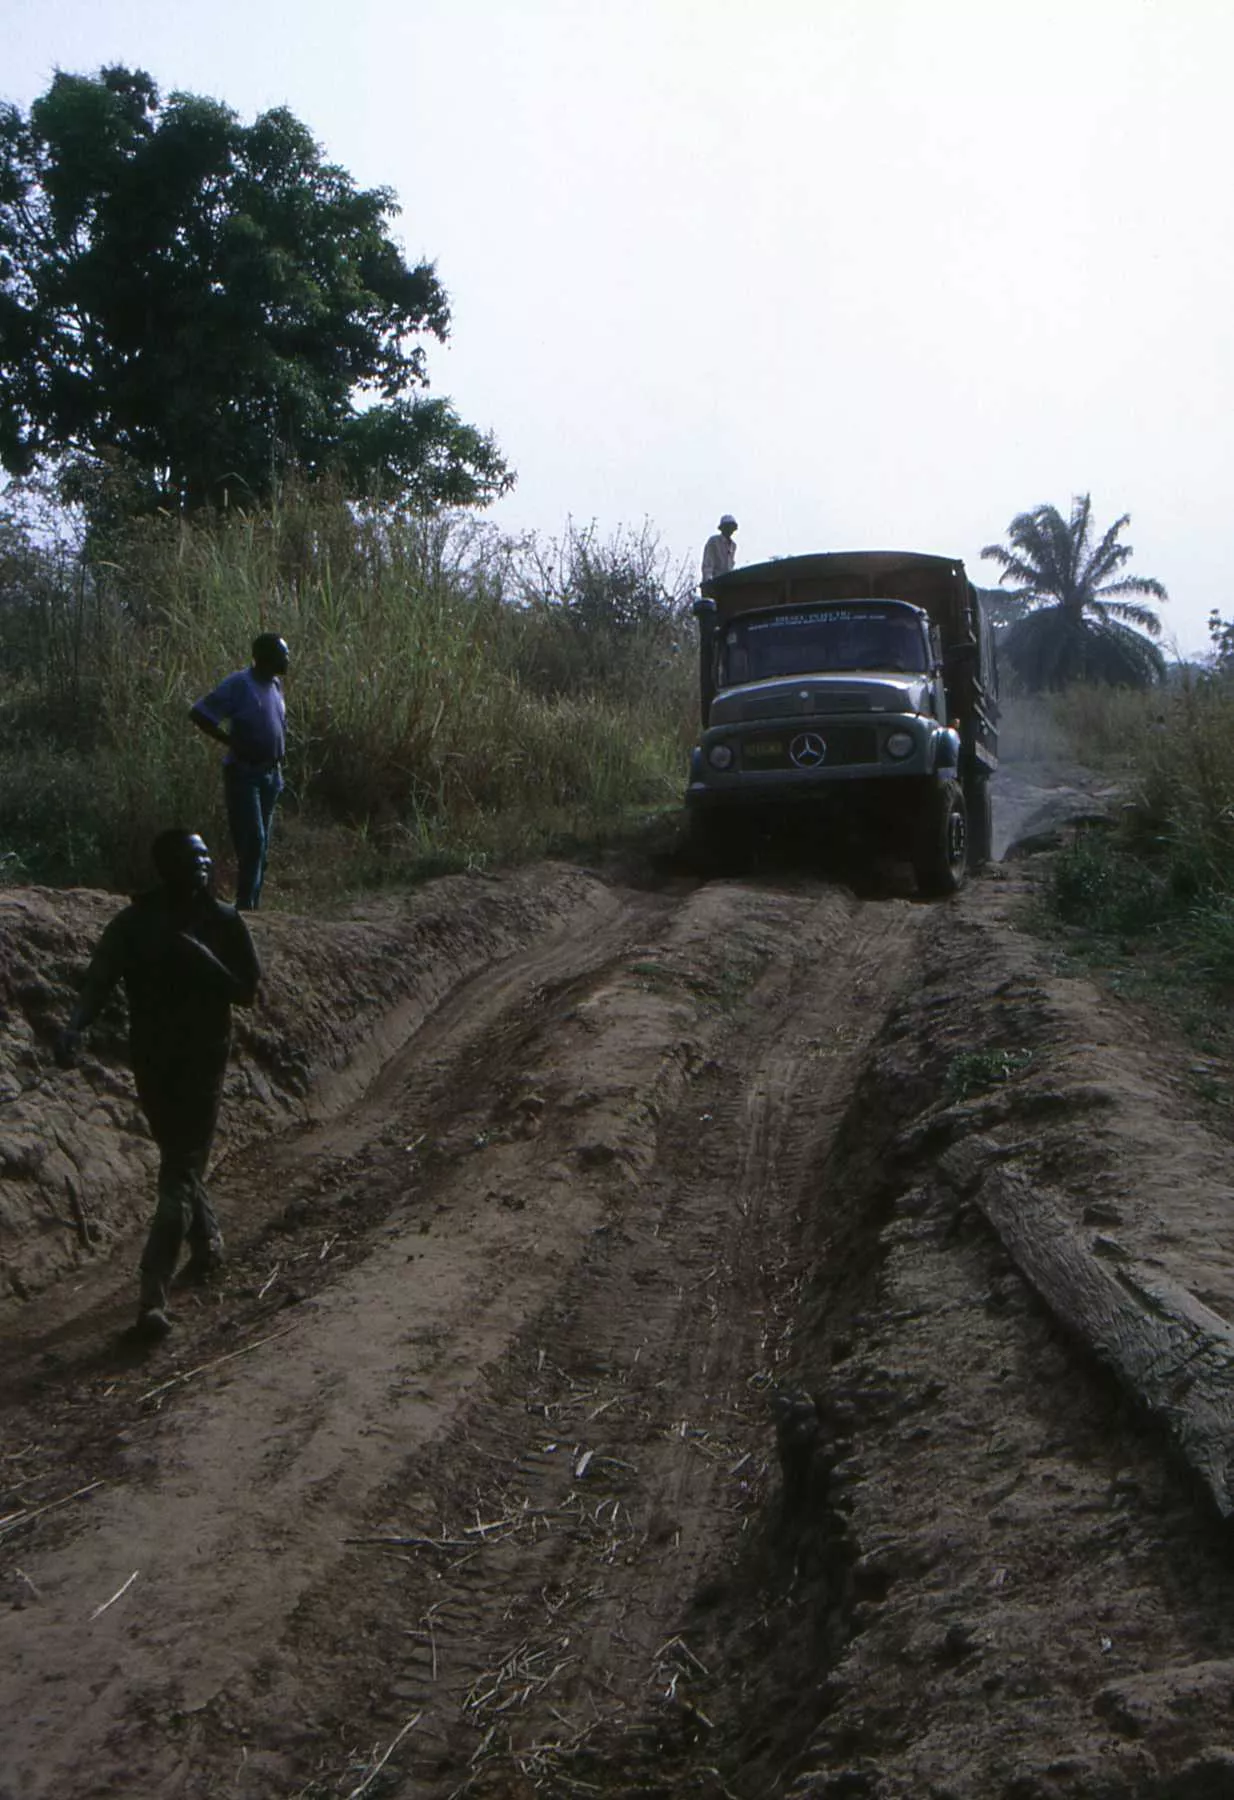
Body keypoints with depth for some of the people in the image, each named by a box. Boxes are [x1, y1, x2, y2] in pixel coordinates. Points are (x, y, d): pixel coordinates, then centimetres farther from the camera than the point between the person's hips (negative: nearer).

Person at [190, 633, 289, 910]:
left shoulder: (275, 684, 11)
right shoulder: (239, 684, -12)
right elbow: (198, 713, -16)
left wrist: (278, 759, 11)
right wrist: (232, 742, -19)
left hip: (270, 774, 8)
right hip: (243, 773, -8)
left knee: (262, 845, 10)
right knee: (253, 840, -14)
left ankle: (252, 904, 17)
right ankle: (245, 905, -10)